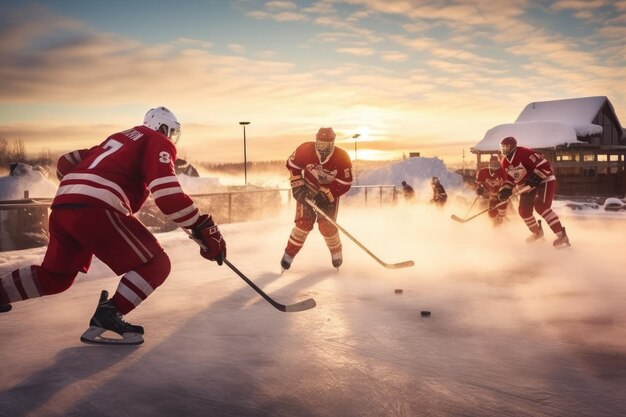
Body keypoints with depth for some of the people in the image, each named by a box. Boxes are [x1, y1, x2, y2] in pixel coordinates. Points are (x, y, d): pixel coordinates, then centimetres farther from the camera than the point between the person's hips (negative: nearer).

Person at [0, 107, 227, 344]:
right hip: (96, 210, -9)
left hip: (61, 207, 9)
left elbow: (67, 163, 31)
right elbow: (167, 193, -12)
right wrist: (203, 228, -11)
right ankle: (106, 318, -11)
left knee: (54, 277, 25)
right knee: (155, 265, -2)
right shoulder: (159, 143, 6)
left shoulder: (118, 138, 31)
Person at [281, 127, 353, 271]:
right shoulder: (305, 150, -23)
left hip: (330, 192, 0)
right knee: (303, 223, -12)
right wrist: (297, 185, -12)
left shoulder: (342, 158, -25)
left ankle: (336, 253, 19)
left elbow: (345, 184, -20)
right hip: (308, 190, 1)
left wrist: (325, 195, -26)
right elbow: (292, 165, -6)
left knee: (327, 226, -9)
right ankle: (288, 255, 3)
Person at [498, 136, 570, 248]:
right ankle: (537, 232, 31)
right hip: (528, 186, 9)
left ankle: (562, 235, -26)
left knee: (541, 207, -26)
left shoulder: (525, 153, -25)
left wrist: (535, 177, -34)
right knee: (524, 210, 4)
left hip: (544, 180, -8)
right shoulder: (505, 163, 1)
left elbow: (544, 165, -27)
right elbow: (510, 178, 12)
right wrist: (505, 189, -5)